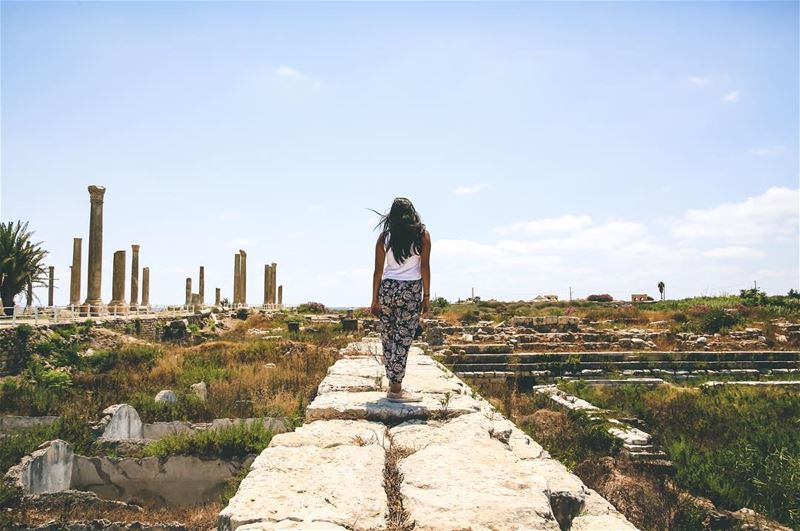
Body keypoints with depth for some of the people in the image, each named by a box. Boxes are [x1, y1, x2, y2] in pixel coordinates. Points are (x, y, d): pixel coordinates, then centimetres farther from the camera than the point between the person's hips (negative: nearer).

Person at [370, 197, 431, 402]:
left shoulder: (385, 236, 6)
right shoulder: (422, 235, 2)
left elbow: (378, 270, 5)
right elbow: (425, 268, -1)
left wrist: (375, 299, 10)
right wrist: (426, 297, 3)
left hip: (387, 288, 2)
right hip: (411, 290, -2)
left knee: (388, 339, 10)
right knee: (402, 340, -2)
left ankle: (393, 384, 17)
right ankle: (395, 390, -2)